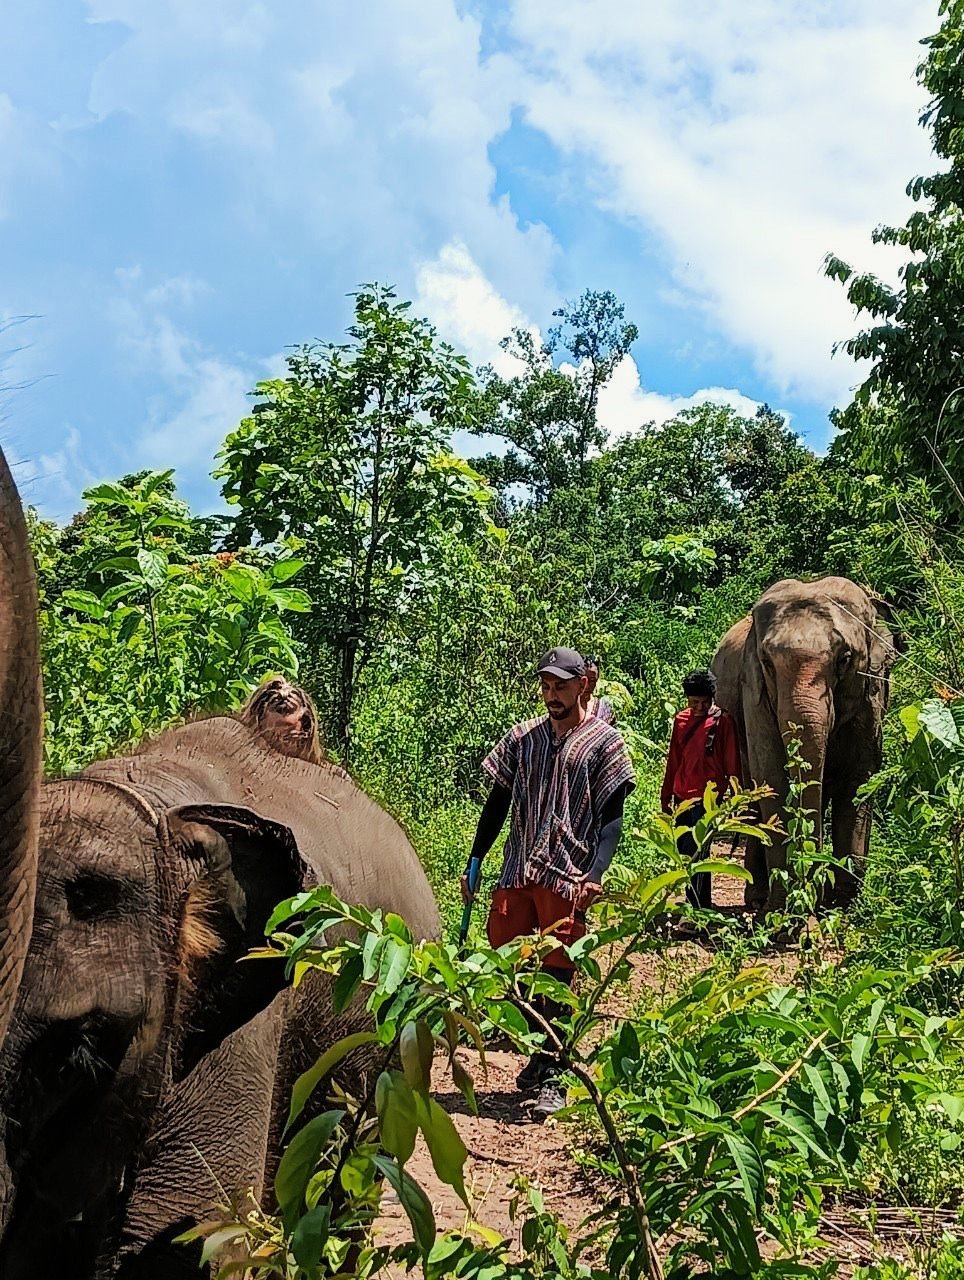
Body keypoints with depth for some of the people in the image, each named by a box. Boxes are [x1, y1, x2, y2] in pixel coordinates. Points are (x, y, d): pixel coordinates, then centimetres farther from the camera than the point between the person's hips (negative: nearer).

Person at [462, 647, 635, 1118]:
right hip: (517, 872, 4)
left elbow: (611, 817, -4)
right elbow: (497, 803, 16)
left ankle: (551, 1078, 6)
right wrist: (474, 862, 11)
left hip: (566, 879, -4)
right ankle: (540, 1056, 25)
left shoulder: (603, 741, 1)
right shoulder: (522, 737, 13)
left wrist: (595, 875, -17)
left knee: (555, 977, -3)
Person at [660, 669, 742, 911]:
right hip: (682, 797, 6)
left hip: (706, 797, -6)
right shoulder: (681, 720, 11)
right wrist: (666, 796, 18)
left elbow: (732, 764, -2)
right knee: (683, 852, 10)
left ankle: (695, 906, -9)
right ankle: (703, 903, 21)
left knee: (693, 853, -12)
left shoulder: (722, 722, -4)